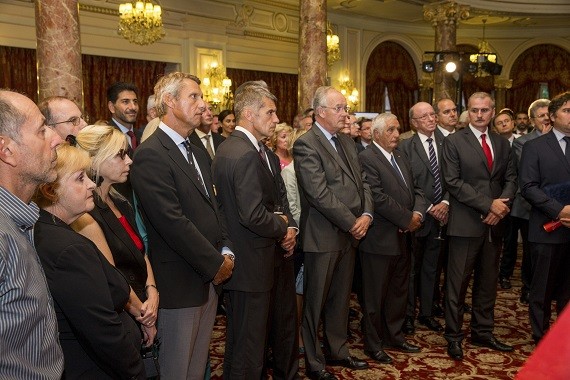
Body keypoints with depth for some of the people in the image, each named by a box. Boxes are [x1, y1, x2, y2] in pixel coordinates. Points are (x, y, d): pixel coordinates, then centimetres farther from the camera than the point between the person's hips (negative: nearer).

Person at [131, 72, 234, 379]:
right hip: (179, 283, -8)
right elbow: (173, 222, -22)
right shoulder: (150, 155, -16)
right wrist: (215, 264, -15)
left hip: (208, 280, 8)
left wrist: (226, 251, 0)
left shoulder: (197, 154, 14)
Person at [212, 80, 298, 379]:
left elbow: (279, 198, 16)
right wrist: (283, 228, -10)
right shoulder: (243, 154, -23)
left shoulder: (260, 150, 10)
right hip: (251, 265, -11)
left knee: (284, 331, 27)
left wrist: (290, 227, -3)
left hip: (275, 259, 11)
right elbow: (254, 216, -29)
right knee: (248, 347, 6)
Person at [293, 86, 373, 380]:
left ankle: (338, 351, 34)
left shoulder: (347, 142, 13)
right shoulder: (306, 145, -13)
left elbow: (361, 183, 13)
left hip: (350, 234, 8)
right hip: (323, 236, -8)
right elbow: (319, 194, -20)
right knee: (316, 301, 7)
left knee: (341, 298, 18)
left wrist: (366, 215, -4)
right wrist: (352, 223, -15)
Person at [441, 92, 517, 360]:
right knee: (458, 282, 2)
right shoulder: (454, 141, -3)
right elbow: (453, 181, -11)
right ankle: (453, 336, 14)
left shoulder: (502, 144, 13)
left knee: (488, 281, 13)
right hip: (466, 223, -5)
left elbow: (511, 178, 10)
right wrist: (488, 205, -15)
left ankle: (482, 333, 27)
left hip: (494, 222, 5)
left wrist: (503, 204, -9)